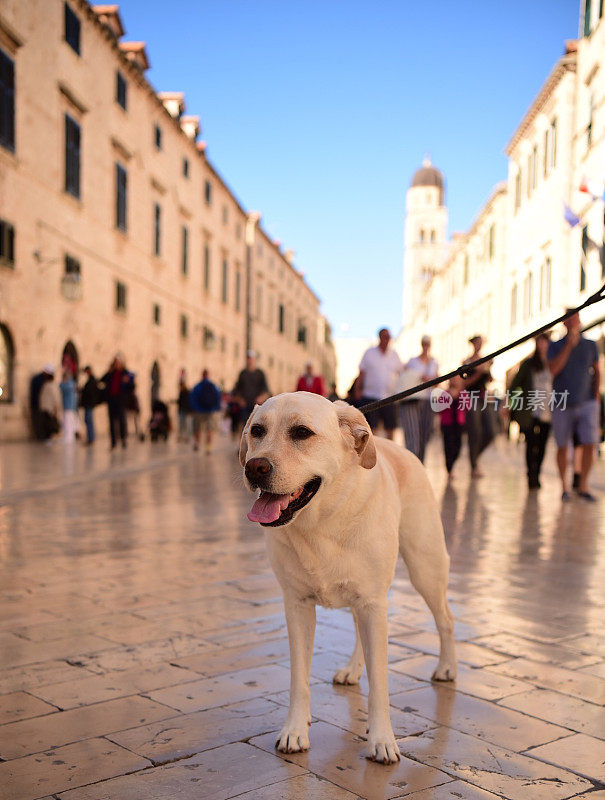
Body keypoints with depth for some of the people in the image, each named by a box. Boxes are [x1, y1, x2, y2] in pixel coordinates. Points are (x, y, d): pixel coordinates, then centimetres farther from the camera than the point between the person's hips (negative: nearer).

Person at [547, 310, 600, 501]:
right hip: (562, 404, -1)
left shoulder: (590, 345, 6)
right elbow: (553, 369, -16)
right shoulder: (555, 346, 1)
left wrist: (596, 395, 8)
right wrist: (569, 345, -18)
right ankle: (564, 487, 19)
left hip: (586, 403, 1)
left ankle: (583, 486, 5)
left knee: (589, 444, -9)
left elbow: (597, 371, 17)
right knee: (562, 447, 4)